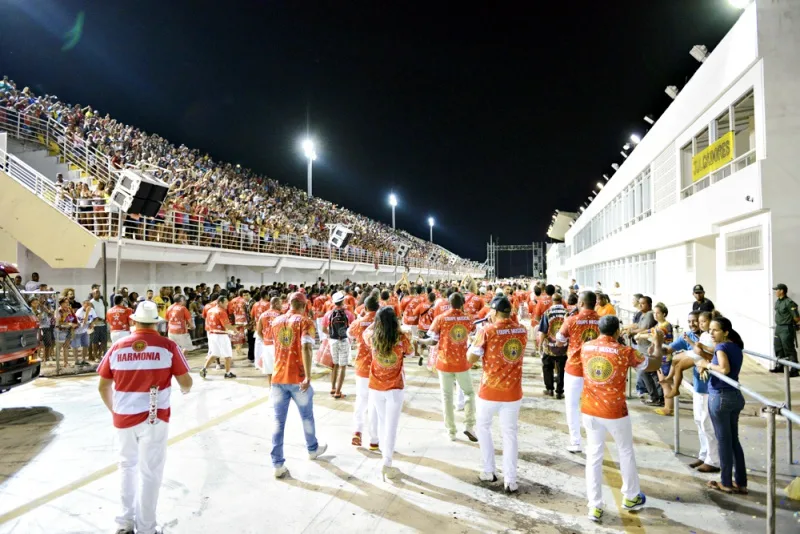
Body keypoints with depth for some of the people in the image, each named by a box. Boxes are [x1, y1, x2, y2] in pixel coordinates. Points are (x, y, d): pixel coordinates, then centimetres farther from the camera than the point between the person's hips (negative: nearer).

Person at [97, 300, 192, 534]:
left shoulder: (117, 347, -1)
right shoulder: (168, 346, -9)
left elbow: (103, 387, 5)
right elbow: (186, 382, -7)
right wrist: (185, 390, 17)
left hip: (123, 418, 3)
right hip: (154, 418, -3)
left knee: (128, 466, 24)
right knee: (149, 471, 10)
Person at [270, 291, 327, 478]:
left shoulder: (276, 321, 8)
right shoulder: (305, 322, -8)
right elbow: (305, 348, -23)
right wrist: (308, 377, -26)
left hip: (278, 377, 3)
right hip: (298, 378, -3)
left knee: (279, 421, 7)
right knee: (307, 416, 18)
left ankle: (278, 465, 5)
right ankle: (313, 449, 37)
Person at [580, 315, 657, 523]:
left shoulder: (585, 347, -1)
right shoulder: (625, 352, -11)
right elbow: (654, 365, 4)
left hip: (589, 411, 3)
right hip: (614, 412, -3)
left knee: (593, 456, 10)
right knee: (626, 453, 20)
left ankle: (595, 507, 12)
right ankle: (631, 497, 38)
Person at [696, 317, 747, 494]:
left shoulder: (721, 347, -15)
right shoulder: (736, 347, 10)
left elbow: (725, 369, -31)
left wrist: (707, 364, -16)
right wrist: (708, 364, 9)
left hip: (720, 397, -8)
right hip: (735, 396, 8)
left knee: (724, 441, 3)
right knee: (734, 440, 15)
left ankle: (726, 483, 14)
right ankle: (741, 483, 21)